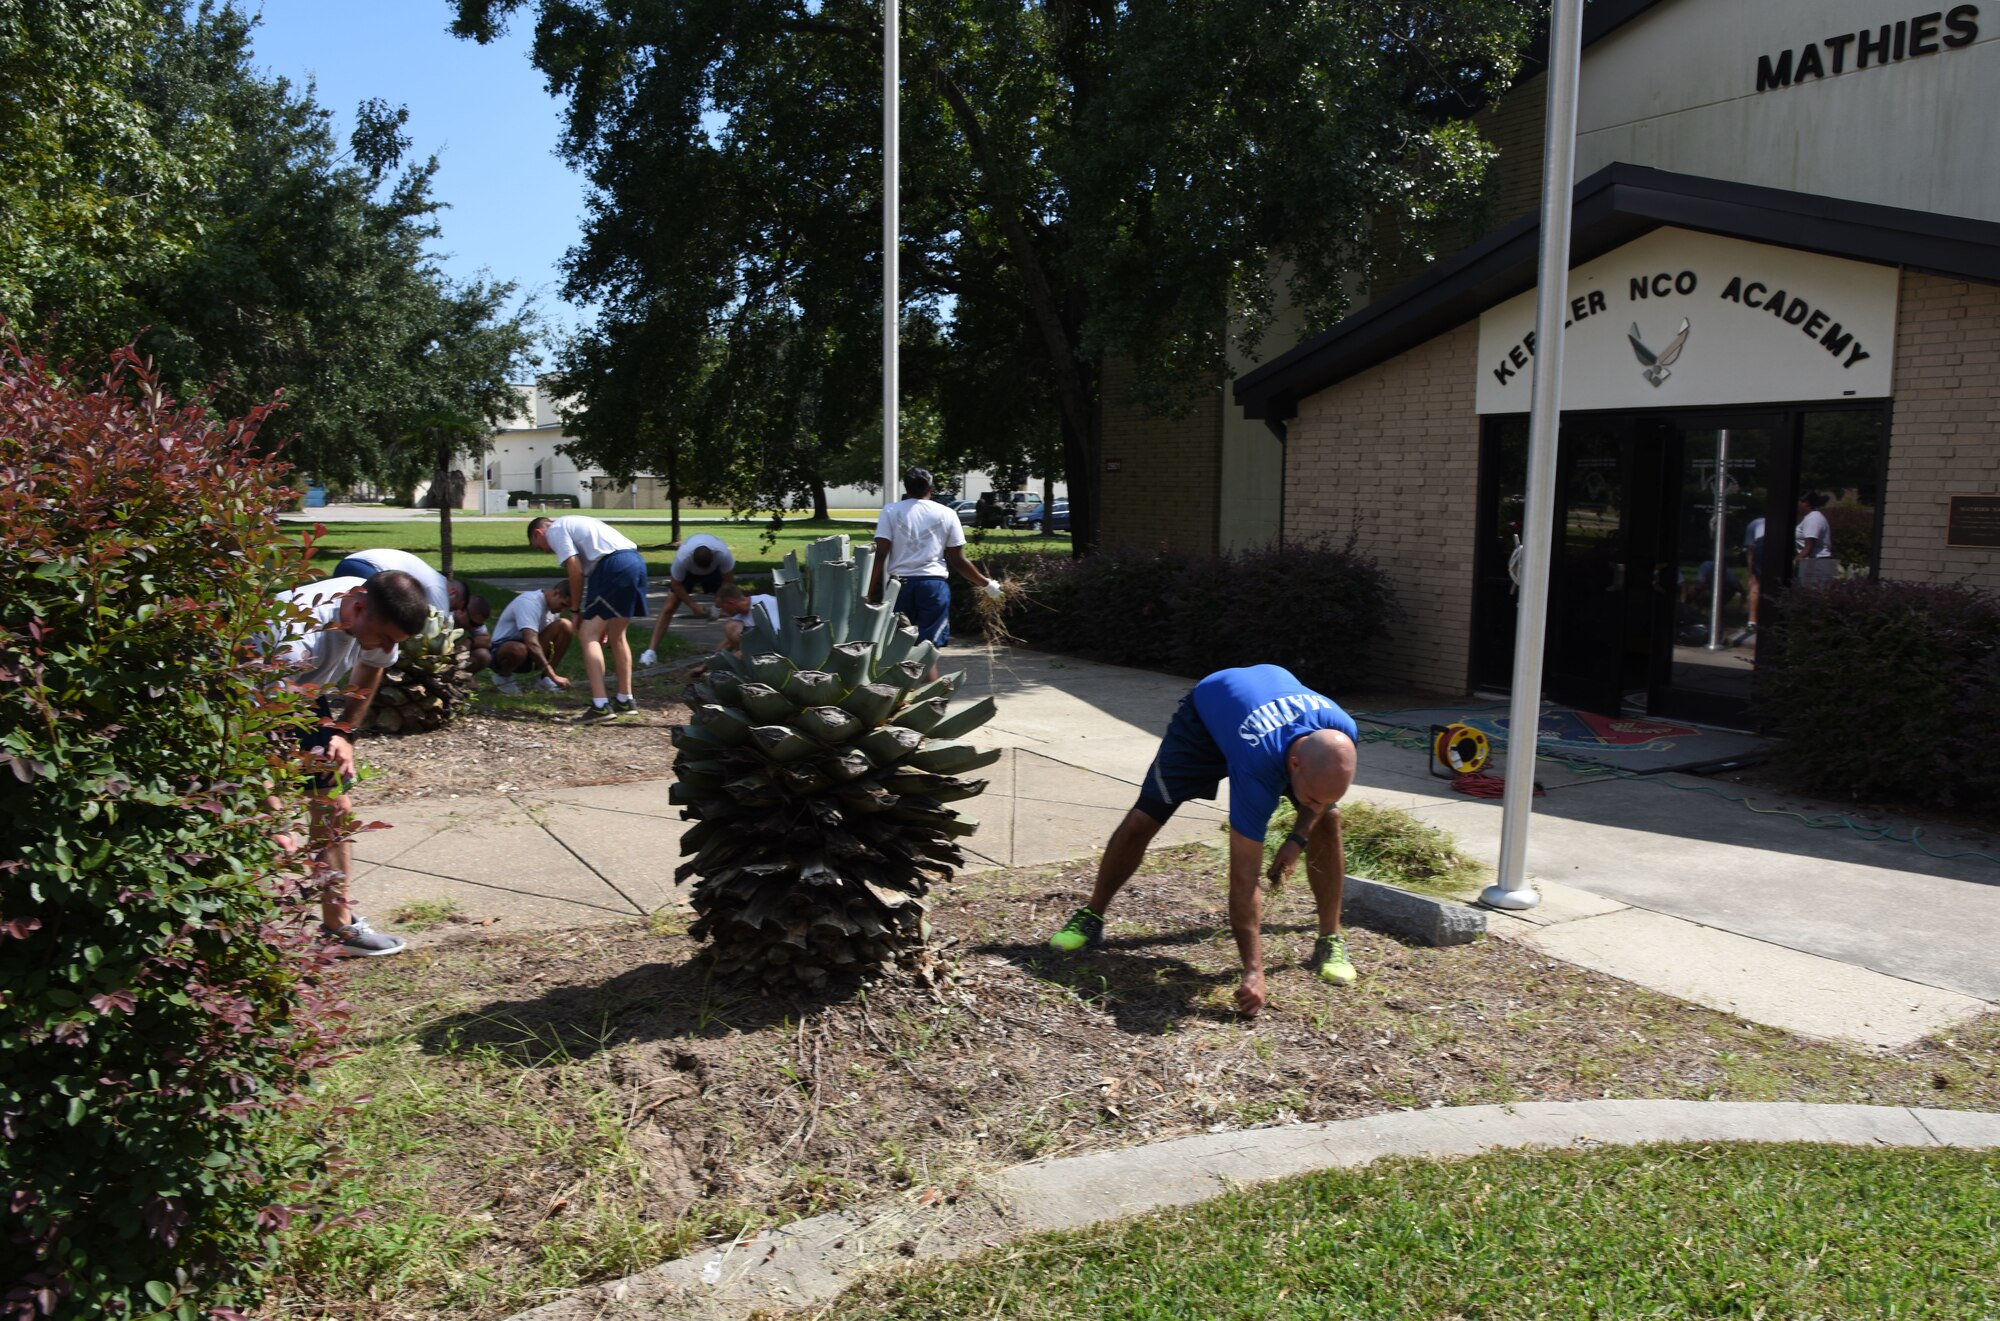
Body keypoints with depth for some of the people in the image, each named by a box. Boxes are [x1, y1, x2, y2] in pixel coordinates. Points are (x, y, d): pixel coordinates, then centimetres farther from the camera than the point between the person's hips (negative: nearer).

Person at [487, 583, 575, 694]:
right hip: (502, 649, -7)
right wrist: (553, 676, -41)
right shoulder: (529, 602, -26)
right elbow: (531, 643, -37)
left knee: (565, 626, -15)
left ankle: (545, 680, -6)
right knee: (519, 649, -43)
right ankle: (503, 676, -7)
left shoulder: (553, 604, 1)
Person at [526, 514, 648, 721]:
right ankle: (626, 701, 27)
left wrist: (575, 610, 7)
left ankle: (600, 706, -9)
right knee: (616, 636, 20)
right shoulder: (573, 524, 34)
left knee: (588, 635, -2)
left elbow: (575, 571, -3)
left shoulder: (554, 530, 7)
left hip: (615, 566, -9)